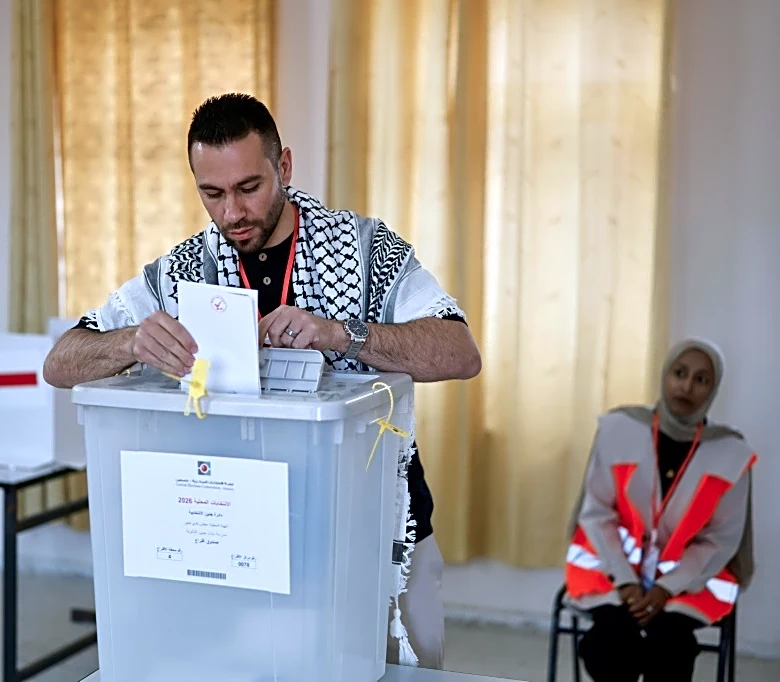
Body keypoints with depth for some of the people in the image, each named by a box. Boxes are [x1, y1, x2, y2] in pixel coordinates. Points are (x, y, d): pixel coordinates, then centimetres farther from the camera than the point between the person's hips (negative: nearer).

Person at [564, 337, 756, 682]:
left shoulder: (731, 452, -6)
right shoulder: (619, 428, -8)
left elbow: (721, 539, -5)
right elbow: (596, 513, -5)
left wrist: (666, 588, -17)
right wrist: (625, 581, -16)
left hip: (688, 576, 0)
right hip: (612, 565, 0)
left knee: (668, 640, -29)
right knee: (614, 634, -30)